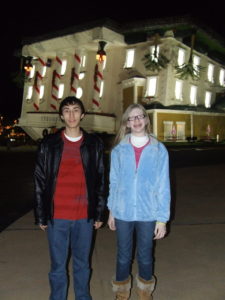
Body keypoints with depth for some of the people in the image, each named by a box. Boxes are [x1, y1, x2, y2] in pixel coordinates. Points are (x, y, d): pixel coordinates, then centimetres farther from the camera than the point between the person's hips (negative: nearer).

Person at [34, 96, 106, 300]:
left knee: (82, 263, 16)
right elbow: (40, 182, 1)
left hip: (85, 216, 1)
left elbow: (100, 181, 5)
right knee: (58, 266, 11)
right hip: (57, 216, -1)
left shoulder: (94, 144, 2)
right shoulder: (49, 144, -1)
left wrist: (99, 214, 4)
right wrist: (41, 215, 0)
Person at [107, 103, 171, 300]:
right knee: (123, 256, 15)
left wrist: (162, 218, -5)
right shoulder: (119, 150, -2)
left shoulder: (159, 150, -6)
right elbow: (114, 182, 4)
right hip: (123, 213, 1)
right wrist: (111, 211, 7)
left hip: (148, 214, -1)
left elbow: (163, 186, -5)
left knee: (145, 256, 17)